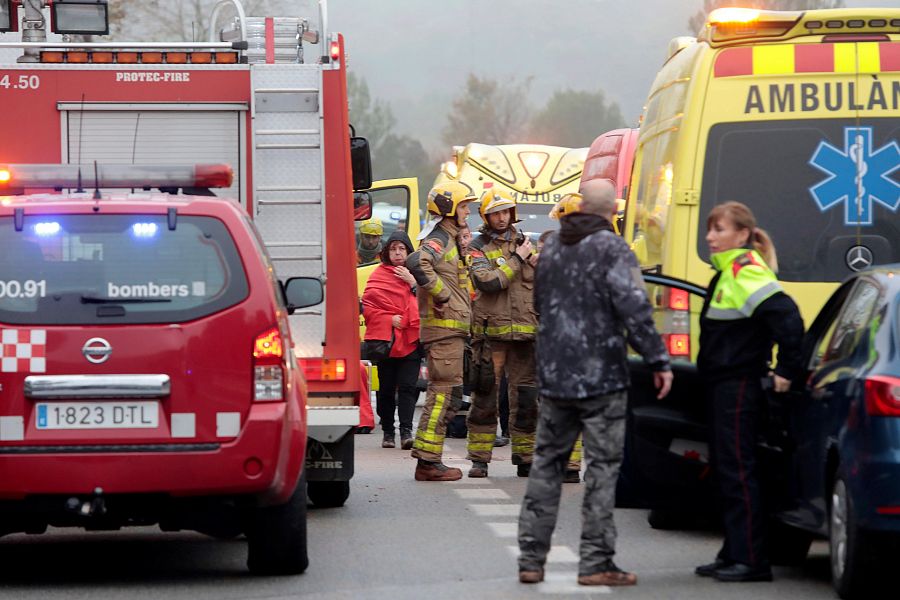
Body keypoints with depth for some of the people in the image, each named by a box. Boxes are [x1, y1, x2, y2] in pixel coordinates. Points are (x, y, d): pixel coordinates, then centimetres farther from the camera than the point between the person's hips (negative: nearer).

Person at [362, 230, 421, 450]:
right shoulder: (378, 275, 6)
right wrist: (389, 319, -10)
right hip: (386, 339, 0)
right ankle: (388, 432, 13)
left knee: (407, 386, -10)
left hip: (411, 340, 0)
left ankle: (406, 431, -14)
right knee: (387, 388, 4)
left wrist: (413, 283, -9)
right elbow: (367, 306, 2)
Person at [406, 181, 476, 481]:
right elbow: (416, 262, -33)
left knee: (448, 393, 12)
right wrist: (441, 294, -24)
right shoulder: (439, 239, -12)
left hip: (452, 329, 10)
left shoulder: (451, 240, 20)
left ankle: (429, 460, 15)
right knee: (444, 391, -11)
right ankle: (427, 461, -11)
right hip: (444, 326, -10)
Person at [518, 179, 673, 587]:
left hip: (553, 375, 6)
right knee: (603, 466, -2)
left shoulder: (552, 248, 12)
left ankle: (531, 560, 11)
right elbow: (634, 310, -18)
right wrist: (658, 360, -13)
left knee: (547, 462, 12)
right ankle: (595, 562, -5)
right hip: (600, 377, -6)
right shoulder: (611, 250, -11)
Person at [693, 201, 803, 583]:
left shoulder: (747, 274, -15)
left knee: (737, 469, -10)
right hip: (723, 384, 10)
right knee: (725, 469, 14)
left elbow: (787, 318, -26)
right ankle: (734, 554, 21)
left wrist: (786, 371, -21)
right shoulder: (726, 273, 16)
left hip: (739, 386, -10)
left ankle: (750, 561, -10)